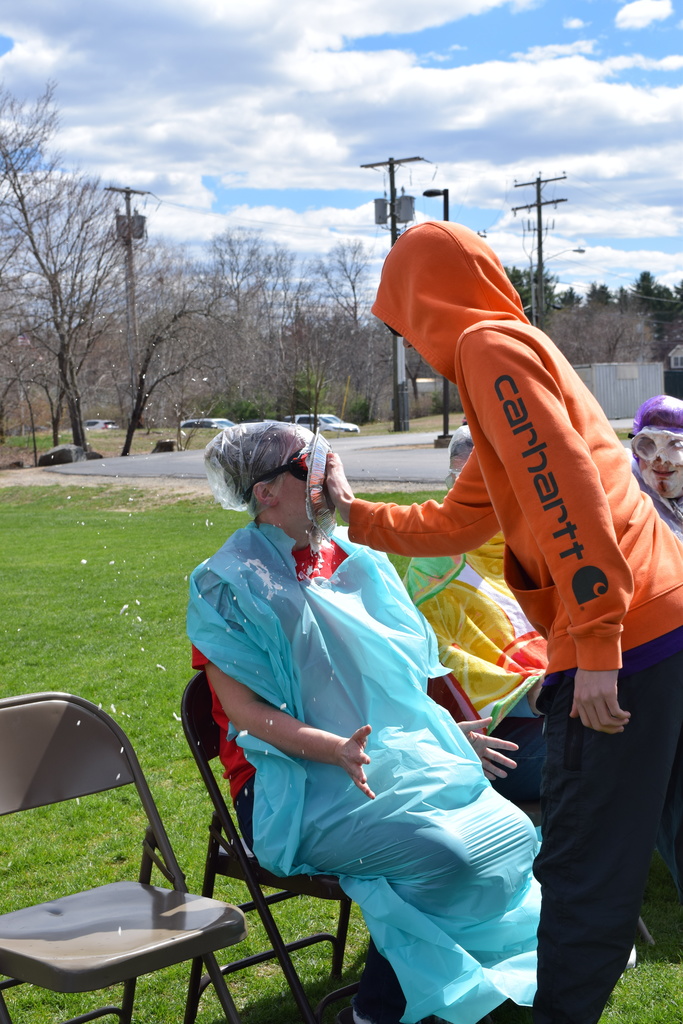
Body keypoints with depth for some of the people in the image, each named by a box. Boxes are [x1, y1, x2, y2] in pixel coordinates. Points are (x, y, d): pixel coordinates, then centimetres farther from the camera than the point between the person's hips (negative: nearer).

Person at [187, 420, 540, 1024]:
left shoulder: (358, 559, 14)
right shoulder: (230, 582, -6)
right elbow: (243, 709, -11)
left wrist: (454, 733, 12)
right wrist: (336, 749, -24)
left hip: (406, 757, 7)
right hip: (307, 790, -6)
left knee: (514, 833, -15)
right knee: (448, 856, -27)